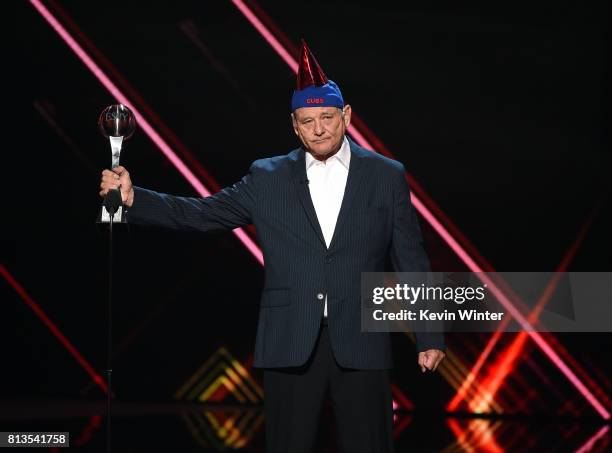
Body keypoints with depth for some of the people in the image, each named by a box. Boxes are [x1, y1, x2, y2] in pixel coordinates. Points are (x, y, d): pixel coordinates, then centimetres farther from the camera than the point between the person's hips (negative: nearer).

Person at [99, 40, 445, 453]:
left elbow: (411, 261, 5)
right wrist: (134, 198, -9)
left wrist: (430, 338, 2)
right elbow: (202, 214, 4)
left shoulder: (386, 176, 5)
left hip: (360, 345, -1)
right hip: (290, 345, 1)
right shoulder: (268, 179, 7)